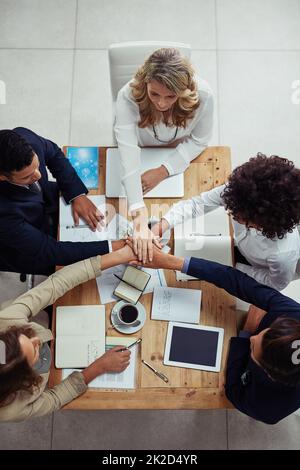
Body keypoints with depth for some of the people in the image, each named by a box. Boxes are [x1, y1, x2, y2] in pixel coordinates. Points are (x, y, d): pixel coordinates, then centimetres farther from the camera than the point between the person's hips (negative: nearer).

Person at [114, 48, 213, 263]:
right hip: (142, 153, 0)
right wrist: (140, 220, -54)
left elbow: (199, 140, -18)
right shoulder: (128, 97, -40)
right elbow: (129, 158, -47)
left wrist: (163, 171, -29)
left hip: (180, 155, 1)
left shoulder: (203, 95, -35)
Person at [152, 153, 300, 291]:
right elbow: (198, 203, -27)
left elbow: (276, 283, -23)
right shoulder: (240, 190, -40)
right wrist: (160, 227, -38)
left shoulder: (283, 253, -46)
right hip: (241, 249, 4)